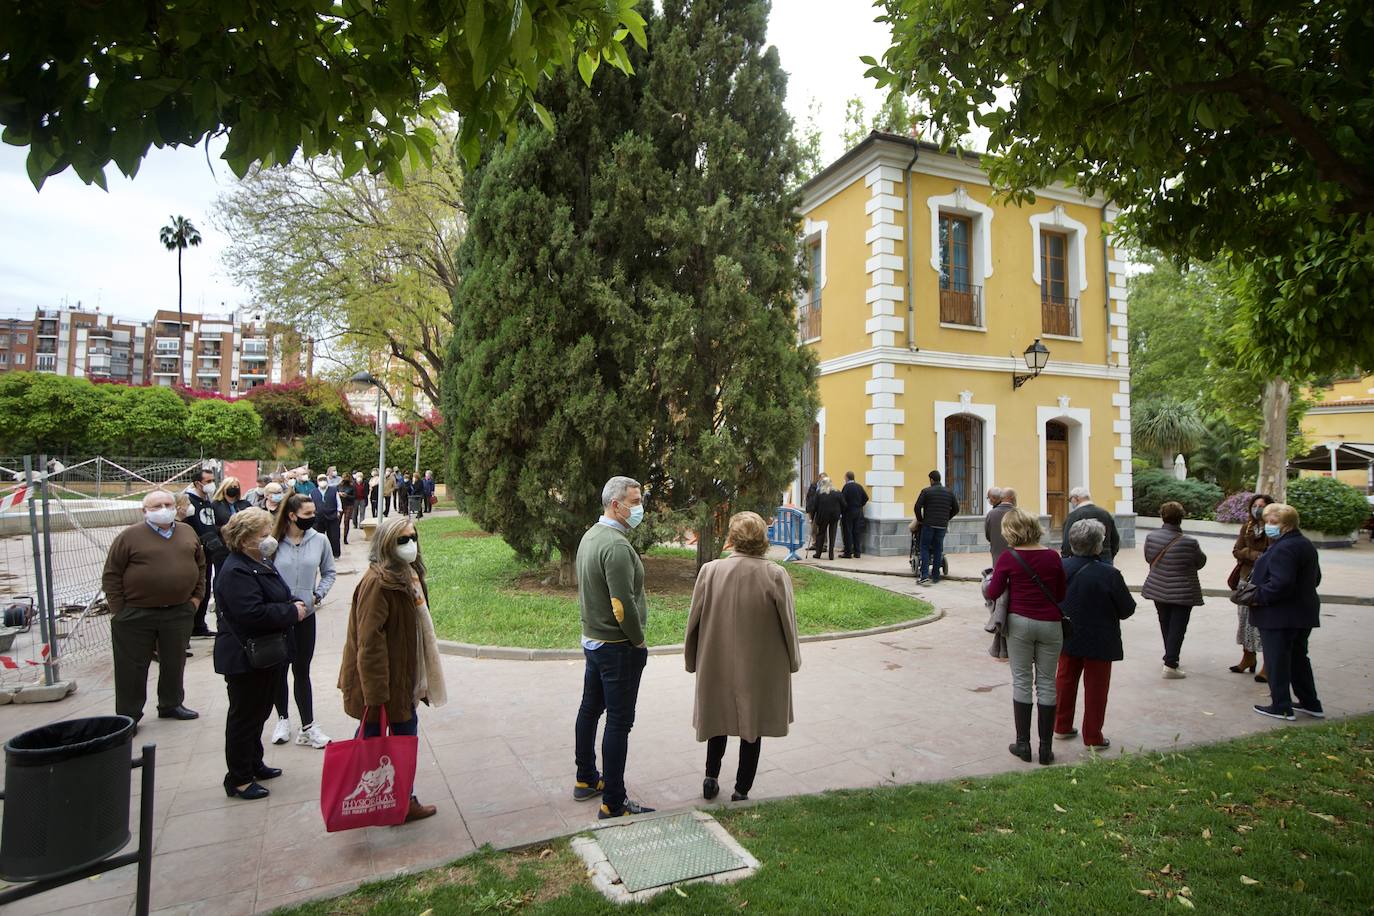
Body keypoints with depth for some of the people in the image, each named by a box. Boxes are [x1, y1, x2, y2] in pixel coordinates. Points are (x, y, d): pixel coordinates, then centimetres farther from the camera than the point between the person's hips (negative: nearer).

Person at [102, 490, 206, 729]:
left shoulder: (188, 533, 7)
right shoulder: (130, 536, -6)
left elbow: (200, 566, 17)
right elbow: (111, 575, -4)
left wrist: (197, 596, 10)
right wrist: (118, 608, -7)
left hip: (180, 612, 4)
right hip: (135, 615, -4)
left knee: (175, 663, 15)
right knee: (132, 667, 5)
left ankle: (171, 704, 30)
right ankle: (128, 715, 17)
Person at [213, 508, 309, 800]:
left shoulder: (261, 564, 11)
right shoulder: (235, 572, -22)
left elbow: (277, 600, 23)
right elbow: (253, 613, -32)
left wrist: (294, 605, 3)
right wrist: (292, 611, -21)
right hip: (245, 658, -10)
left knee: (259, 711, 21)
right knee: (244, 716, 3)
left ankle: (254, 764, 37)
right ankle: (238, 780, 16)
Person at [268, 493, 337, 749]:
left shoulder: (319, 540, -2)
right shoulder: (274, 541, -11)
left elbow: (328, 572, 9)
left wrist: (318, 595, -3)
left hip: (305, 614, 1)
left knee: (302, 671, 8)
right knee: (279, 670, 12)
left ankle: (308, 728, 13)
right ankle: (282, 719, 31)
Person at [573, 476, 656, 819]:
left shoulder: (590, 536, 7)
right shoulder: (616, 545, -24)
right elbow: (624, 604, -27)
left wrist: (593, 627, 16)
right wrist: (638, 641, -13)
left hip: (592, 639, 10)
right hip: (618, 648, -10)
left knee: (590, 710, 21)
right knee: (618, 723, -1)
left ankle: (586, 780, 37)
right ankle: (613, 803, 9)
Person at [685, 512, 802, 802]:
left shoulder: (710, 571, -14)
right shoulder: (776, 575, -17)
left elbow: (694, 622, -6)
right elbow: (788, 624, -8)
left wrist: (692, 660, 9)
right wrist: (792, 661, 10)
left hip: (716, 666, 1)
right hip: (762, 670, -1)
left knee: (719, 720, 24)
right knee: (752, 727, 16)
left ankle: (711, 779, 33)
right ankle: (742, 789, 27)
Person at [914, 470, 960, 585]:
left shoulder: (926, 491, -5)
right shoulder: (949, 492, 7)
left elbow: (917, 507, -10)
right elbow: (956, 509, 10)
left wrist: (920, 520, 4)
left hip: (928, 524, -3)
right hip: (942, 526, 4)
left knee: (925, 548, 4)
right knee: (938, 550, 11)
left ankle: (924, 575, -7)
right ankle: (935, 576, 14)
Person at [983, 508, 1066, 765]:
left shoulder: (1008, 558, -9)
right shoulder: (1052, 556, -3)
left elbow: (992, 593, -7)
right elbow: (1061, 594, 5)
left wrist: (988, 583, 14)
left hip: (1020, 622, -1)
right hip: (1050, 624, 1)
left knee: (1021, 681, 9)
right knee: (1046, 684, 9)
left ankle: (1023, 743, 12)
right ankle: (1046, 747, 13)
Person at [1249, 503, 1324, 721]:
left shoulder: (1283, 549, -22)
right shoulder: (1306, 544, 12)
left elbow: (1280, 584, -29)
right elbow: (1315, 578, 21)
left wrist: (1257, 597, -19)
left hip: (1279, 616, -10)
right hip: (1304, 613, 10)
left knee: (1277, 662, 1)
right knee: (1298, 658, 20)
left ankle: (1281, 707, 8)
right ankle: (1310, 704, 28)